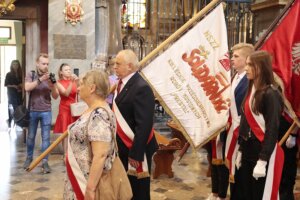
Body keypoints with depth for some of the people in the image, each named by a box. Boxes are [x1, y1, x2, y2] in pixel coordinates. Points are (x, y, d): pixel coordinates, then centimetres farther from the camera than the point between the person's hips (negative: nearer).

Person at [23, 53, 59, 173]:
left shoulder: (50, 77, 1)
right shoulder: (31, 75, -1)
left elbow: (55, 97, -1)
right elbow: (27, 88, -20)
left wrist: (52, 86, -20)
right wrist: (40, 79, -28)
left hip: (46, 112, 0)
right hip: (33, 111, 0)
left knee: (46, 138, 0)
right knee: (31, 137, 12)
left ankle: (45, 162, 6)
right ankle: (29, 158, 30)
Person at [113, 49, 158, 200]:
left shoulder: (141, 87, -22)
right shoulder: (122, 83, 7)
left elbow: (144, 124, -25)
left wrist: (136, 153, -23)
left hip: (135, 149, -8)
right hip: (122, 147, 8)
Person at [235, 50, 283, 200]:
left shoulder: (271, 94, -14)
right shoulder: (251, 90, 10)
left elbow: (273, 129, -18)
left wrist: (262, 160, -20)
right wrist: (240, 150, 14)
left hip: (263, 152, -8)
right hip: (248, 151, 8)